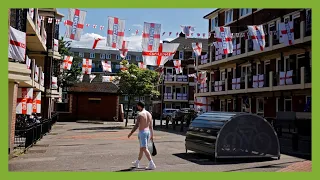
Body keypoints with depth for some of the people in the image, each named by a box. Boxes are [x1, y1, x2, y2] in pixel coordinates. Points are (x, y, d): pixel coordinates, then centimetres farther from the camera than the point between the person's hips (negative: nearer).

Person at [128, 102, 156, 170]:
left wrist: (131, 133, -11)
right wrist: (152, 135, 16)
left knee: (144, 149, -7)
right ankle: (137, 163, 32)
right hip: (148, 132, 8)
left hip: (142, 132, -8)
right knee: (141, 148, 18)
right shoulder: (149, 114, 9)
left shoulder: (140, 114, -13)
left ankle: (152, 164, -13)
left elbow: (137, 125, -18)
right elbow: (151, 126, 11)